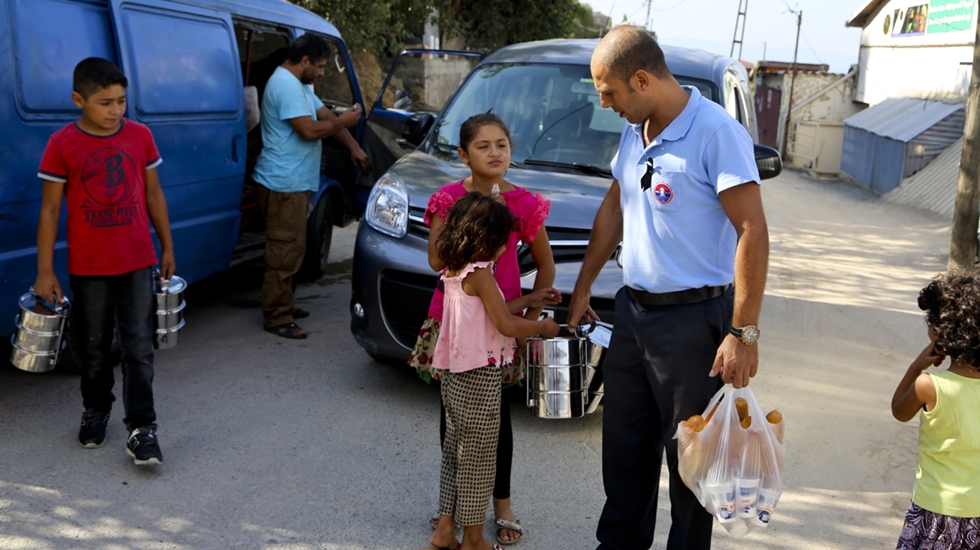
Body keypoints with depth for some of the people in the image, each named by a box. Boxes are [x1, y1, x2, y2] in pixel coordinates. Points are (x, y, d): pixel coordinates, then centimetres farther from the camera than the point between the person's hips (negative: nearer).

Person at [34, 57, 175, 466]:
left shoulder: (140, 136, 0)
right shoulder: (62, 145, -7)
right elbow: (50, 210, -3)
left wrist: (167, 247, 11)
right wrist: (45, 272, -4)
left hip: (137, 263, 1)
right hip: (88, 267, -1)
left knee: (139, 347, 0)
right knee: (93, 347, 14)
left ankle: (141, 427, 5)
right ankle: (96, 410, 35)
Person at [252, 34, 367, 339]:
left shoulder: (298, 85, 19)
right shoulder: (286, 86, -17)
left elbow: (325, 114, 20)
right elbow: (309, 130, -23)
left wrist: (354, 148, 14)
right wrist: (343, 122, -8)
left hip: (294, 182, 11)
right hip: (283, 184, -11)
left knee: (290, 248, 18)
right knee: (285, 251, -8)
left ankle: (283, 304, 28)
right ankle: (277, 318, -3)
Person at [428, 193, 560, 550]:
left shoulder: (454, 273, 10)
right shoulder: (480, 274, -17)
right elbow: (506, 325, -19)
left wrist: (529, 300, 19)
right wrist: (544, 327, -5)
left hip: (455, 377, 9)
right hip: (480, 377, -9)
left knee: (455, 452, 17)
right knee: (478, 459, 3)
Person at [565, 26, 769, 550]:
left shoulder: (717, 132, -18)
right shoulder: (634, 131, 8)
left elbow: (752, 232, -21)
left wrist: (744, 333, -23)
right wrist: (583, 287, 22)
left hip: (692, 319, -8)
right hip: (632, 310, 8)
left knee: (690, 456, 6)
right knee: (624, 446, 18)